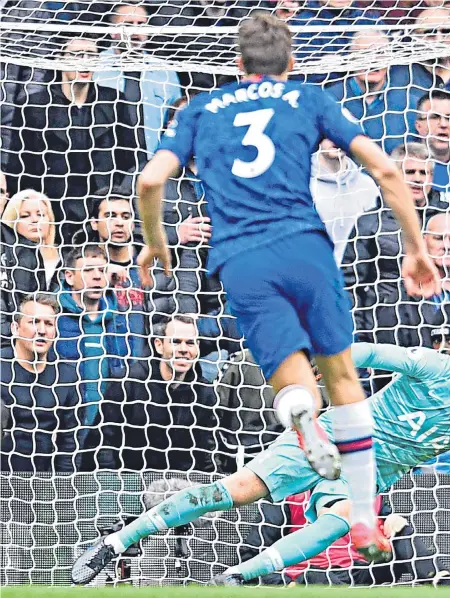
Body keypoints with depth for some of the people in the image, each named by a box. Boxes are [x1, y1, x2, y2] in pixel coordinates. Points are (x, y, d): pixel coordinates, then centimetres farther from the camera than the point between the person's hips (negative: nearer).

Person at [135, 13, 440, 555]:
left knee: (293, 382, 0)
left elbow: (150, 181, 8)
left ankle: (301, 410, -41)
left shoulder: (199, 109, 21)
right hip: (304, 245, -1)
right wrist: (416, 248, 16)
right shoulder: (309, 99, 18)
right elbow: (384, 169, 9)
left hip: (238, 263, 1)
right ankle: (365, 525, 11)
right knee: (341, 374, 14)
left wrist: (155, 243, 26)